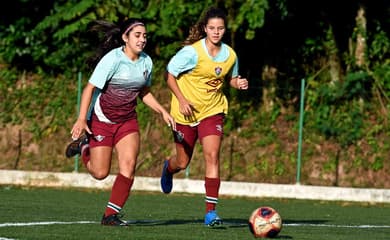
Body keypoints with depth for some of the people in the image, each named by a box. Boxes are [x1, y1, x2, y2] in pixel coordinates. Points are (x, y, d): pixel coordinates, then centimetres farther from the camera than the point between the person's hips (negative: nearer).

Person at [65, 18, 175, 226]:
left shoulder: (146, 62, 1)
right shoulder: (112, 59, -19)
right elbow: (90, 88, -20)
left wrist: (162, 111, 4)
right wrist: (82, 119, -29)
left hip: (127, 121, 5)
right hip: (101, 119, -5)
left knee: (129, 164, -15)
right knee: (100, 173, -3)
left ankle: (111, 215, -7)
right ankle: (84, 146, 30)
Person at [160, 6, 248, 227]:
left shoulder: (230, 55, -4)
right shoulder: (192, 52, -18)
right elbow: (171, 75, -9)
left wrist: (239, 83, -8)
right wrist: (181, 100, -20)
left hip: (213, 111, 2)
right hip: (186, 112, -2)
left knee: (212, 156, -16)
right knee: (183, 162, 11)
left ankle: (211, 212, -15)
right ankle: (168, 169, 52)